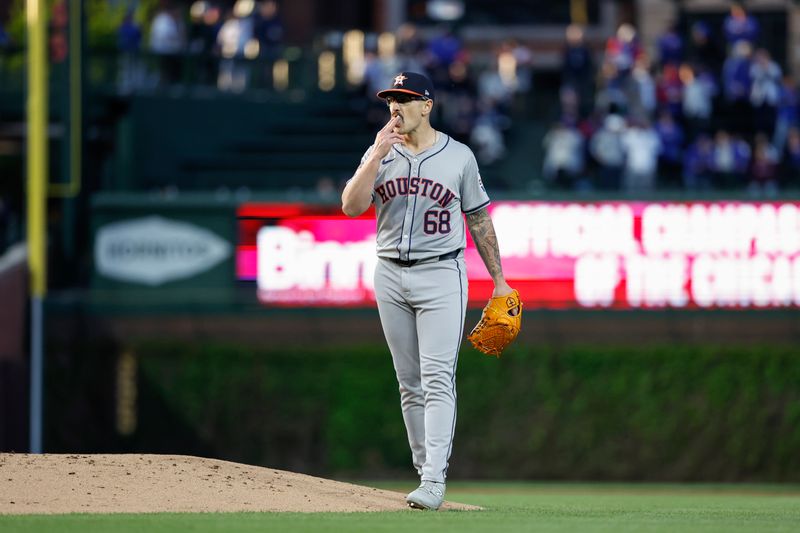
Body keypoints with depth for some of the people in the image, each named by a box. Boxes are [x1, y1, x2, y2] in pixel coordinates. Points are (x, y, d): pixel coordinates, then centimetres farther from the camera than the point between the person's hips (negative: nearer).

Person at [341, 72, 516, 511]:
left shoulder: (459, 157, 0)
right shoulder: (379, 154, 6)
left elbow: (479, 219, 7)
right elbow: (352, 206, -8)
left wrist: (498, 279, 7)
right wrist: (378, 155, -16)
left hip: (440, 275, -4)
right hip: (391, 276, 4)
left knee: (437, 379, -12)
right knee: (410, 383, 8)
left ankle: (434, 480, -19)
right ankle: (424, 470, 16)